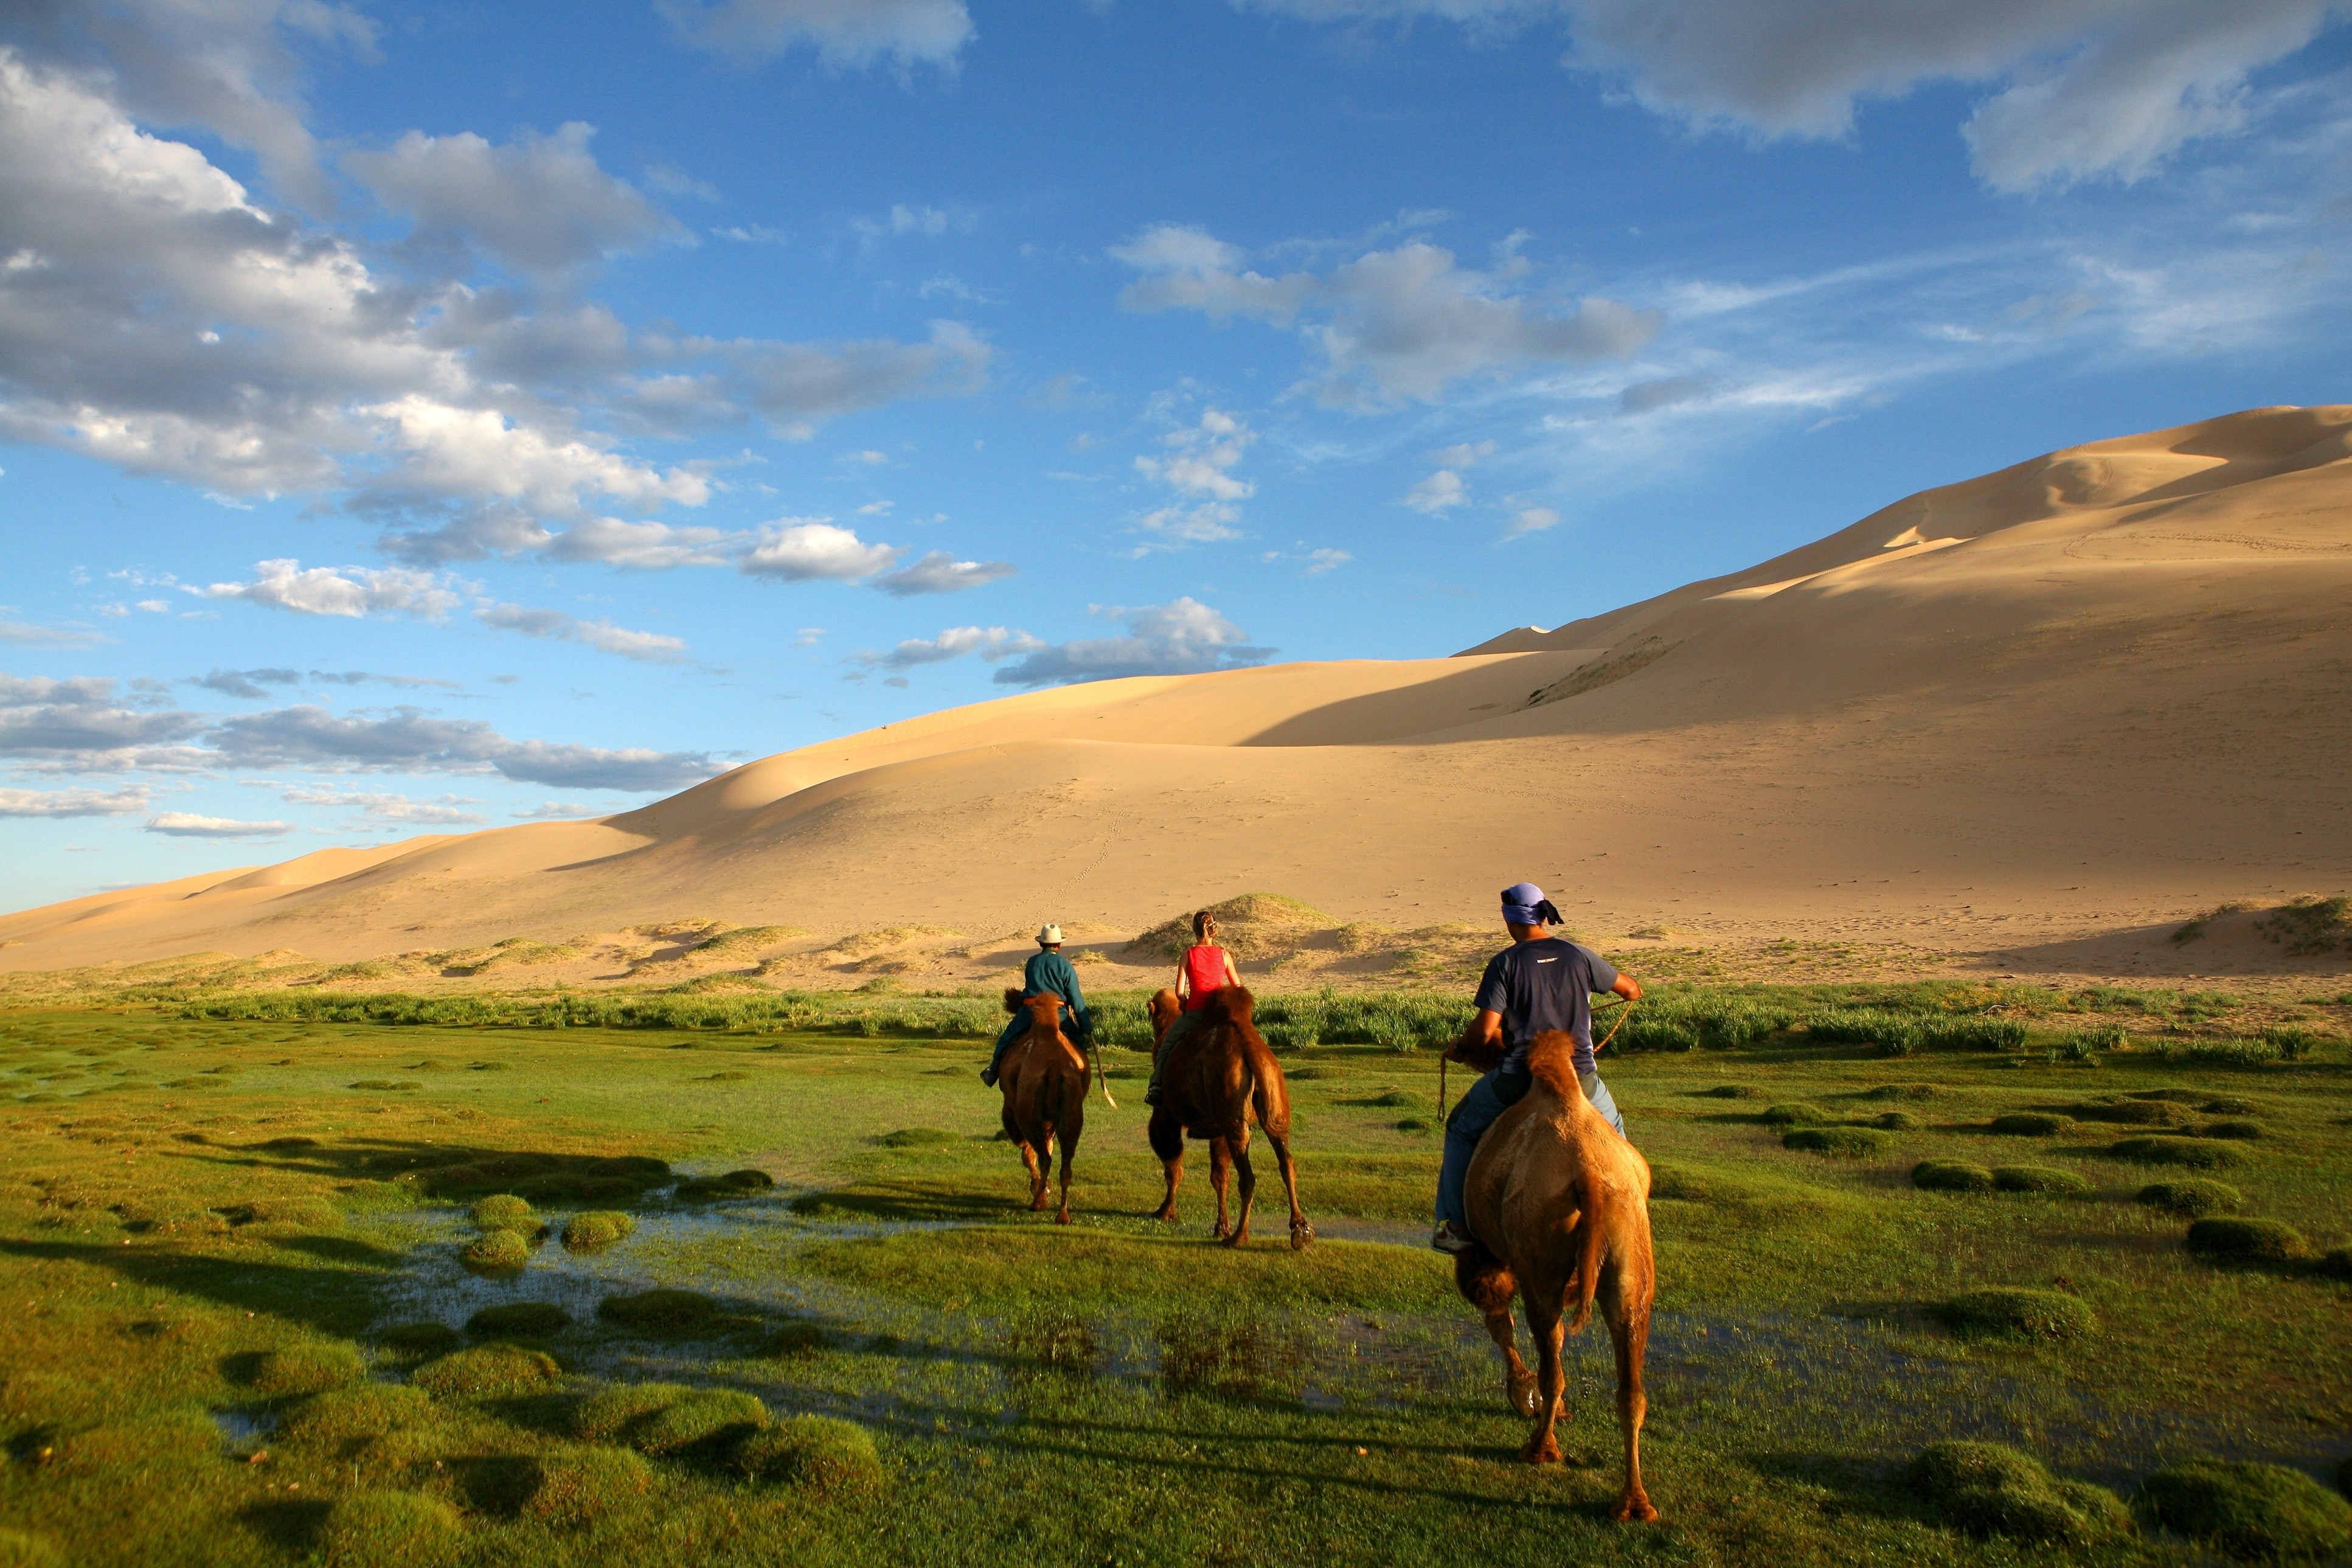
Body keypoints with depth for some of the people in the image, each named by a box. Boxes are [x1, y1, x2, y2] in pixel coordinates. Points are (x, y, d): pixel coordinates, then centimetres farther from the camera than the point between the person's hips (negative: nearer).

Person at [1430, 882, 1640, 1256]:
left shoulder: (1505, 963, -6)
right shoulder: (1579, 955, 3)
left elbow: (1485, 1030, -12)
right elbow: (1629, 989, 19)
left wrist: (1459, 1050, 9)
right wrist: (1634, 989, 43)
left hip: (1517, 1077, -2)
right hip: (1579, 1077, 3)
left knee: (1462, 1130, 20)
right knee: (1613, 1135, 31)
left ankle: (1457, 1226, 18)